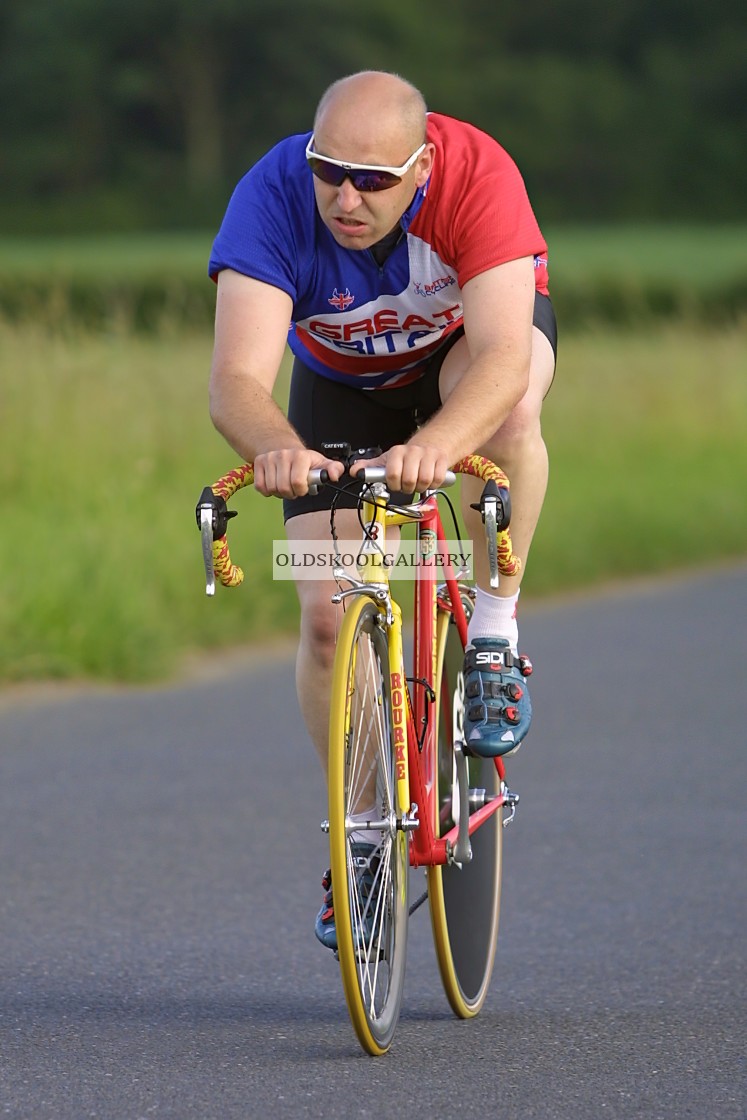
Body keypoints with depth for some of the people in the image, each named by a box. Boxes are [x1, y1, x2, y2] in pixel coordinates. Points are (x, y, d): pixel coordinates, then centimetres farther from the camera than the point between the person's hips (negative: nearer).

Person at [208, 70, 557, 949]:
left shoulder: (477, 176, -38)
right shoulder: (272, 197, -34)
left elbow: (502, 358, -48)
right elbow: (237, 381, -43)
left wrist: (434, 446, -68)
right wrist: (276, 446, -66)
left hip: (474, 339, -1)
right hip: (342, 381, 2)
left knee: (509, 411, -39)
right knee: (329, 619, -11)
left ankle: (494, 634, -18)